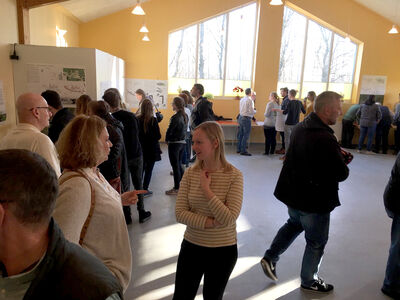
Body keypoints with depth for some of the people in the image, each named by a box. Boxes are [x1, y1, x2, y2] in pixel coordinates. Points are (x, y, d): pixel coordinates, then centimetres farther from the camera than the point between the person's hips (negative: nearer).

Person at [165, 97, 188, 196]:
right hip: (182, 142, 8)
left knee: (175, 166, 1)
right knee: (179, 164, 19)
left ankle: (176, 188, 10)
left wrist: (167, 139, 2)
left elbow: (169, 130, -15)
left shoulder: (175, 117, -20)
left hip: (174, 143, -8)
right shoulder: (185, 116, 5)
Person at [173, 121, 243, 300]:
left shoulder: (234, 176, -16)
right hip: (191, 246, 2)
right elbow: (180, 214, -10)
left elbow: (229, 219, -22)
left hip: (223, 251, -2)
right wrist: (211, 222, -21)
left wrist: (206, 189, -23)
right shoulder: (190, 173, -8)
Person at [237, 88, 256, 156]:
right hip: (246, 119, -8)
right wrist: (255, 111, 5)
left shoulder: (242, 99, 10)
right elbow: (251, 111, -17)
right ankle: (243, 151, -2)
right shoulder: (250, 100, -12)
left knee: (241, 134, 15)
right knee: (246, 135, -3)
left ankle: (239, 149, 22)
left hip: (241, 117, 8)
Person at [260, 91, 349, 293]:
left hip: (293, 193, 8)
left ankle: (270, 258, 27)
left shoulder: (300, 127, -1)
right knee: (316, 242, 14)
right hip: (315, 200, -8)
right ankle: (309, 281, 35)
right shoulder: (326, 139, -28)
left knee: (294, 224, 31)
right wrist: (342, 161, -1)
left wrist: (337, 156, 2)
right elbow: (341, 174, -23)